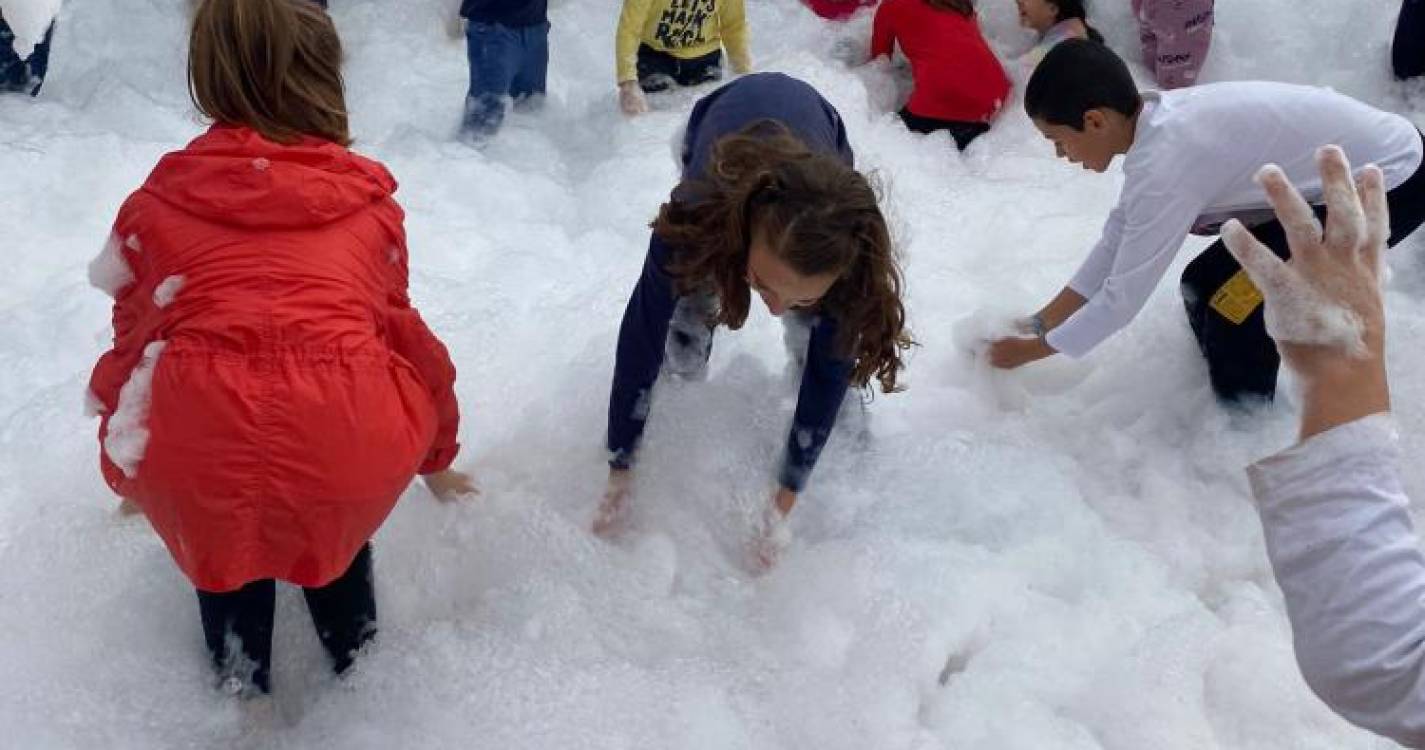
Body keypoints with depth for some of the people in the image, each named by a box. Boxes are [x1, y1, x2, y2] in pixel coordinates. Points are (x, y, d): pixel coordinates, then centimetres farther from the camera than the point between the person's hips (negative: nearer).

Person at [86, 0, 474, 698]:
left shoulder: (159, 200, 17)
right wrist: (436, 455, 46)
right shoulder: (369, 200, 18)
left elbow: (133, 336, 26)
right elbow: (403, 332, 29)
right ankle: (356, 657, 43)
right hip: (351, 461, 1)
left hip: (196, 470, 0)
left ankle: (240, 684, 41)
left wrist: (133, 469, 47)